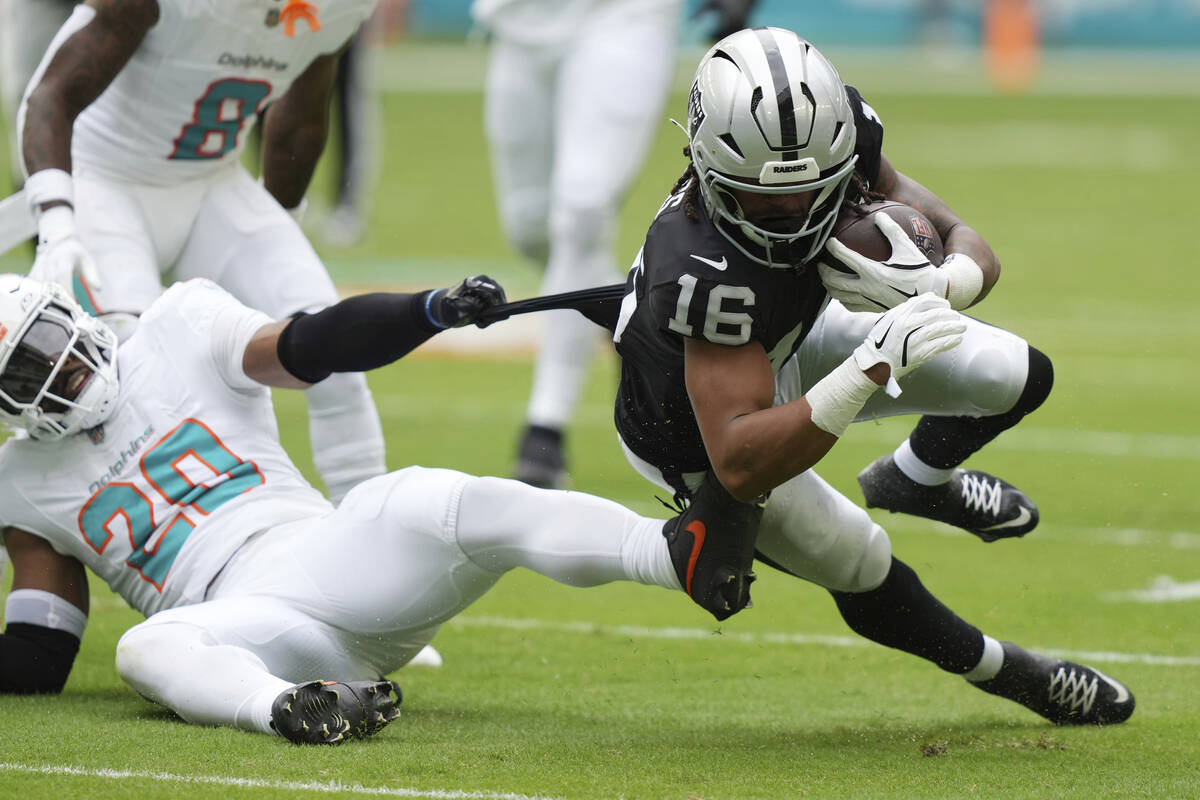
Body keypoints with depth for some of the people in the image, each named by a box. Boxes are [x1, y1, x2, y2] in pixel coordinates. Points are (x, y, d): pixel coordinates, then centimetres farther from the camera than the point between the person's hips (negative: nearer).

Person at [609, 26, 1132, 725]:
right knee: (864, 574, 2)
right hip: (706, 427, -6)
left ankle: (916, 479, 40)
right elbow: (740, 467, -50)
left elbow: (973, 251, -21)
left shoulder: (843, 127, -29)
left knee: (1021, 379, 6)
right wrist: (872, 367, -58)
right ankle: (997, 667, 35)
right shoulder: (710, 273, -48)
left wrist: (933, 284, -46)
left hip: (782, 345, 6)